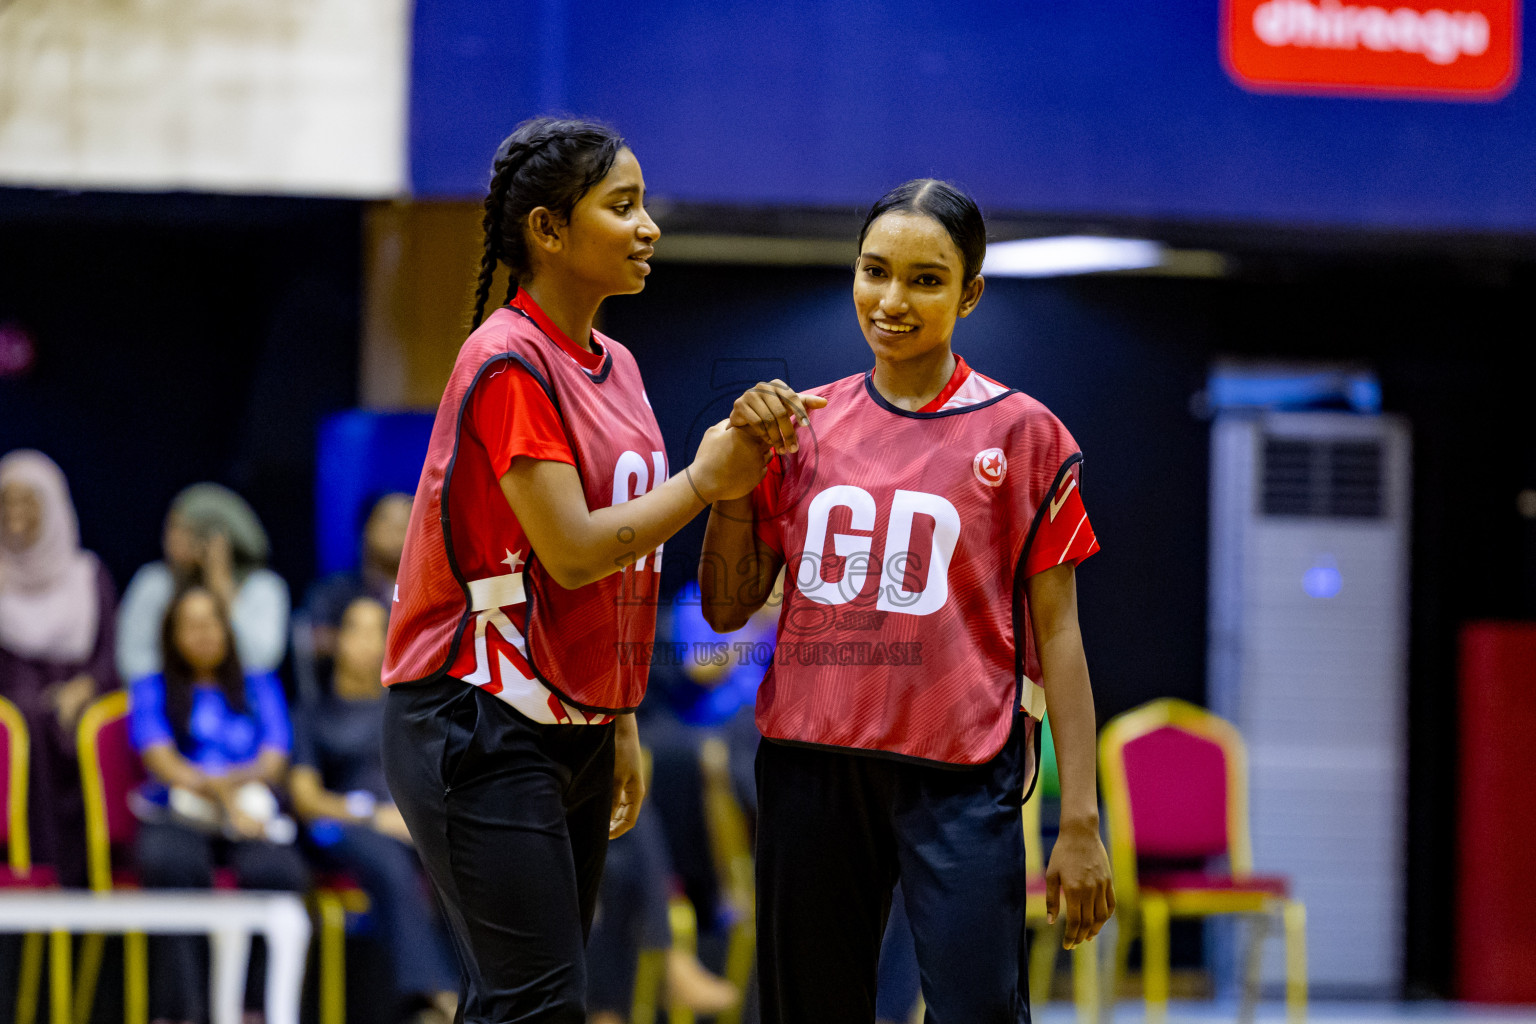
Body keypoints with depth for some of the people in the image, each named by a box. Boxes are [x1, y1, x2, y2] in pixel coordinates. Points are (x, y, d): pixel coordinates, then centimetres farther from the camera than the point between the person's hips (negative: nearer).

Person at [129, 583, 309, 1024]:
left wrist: (231, 782, -10)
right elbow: (163, 763, 5)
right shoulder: (152, 690, 21)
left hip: (249, 820, 1)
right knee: (172, 864, -40)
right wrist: (222, 796, -11)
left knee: (278, 871, -37)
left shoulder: (260, 687, 25)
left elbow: (273, 764, 12)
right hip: (175, 819, -1)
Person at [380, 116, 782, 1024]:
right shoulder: (510, 364, -14)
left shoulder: (615, 366, 13)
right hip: (481, 733, -9)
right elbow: (571, 552, -20)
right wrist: (703, 481, -11)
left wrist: (620, 721, 18)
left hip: (573, 734, 9)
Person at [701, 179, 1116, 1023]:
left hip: (959, 773, -4)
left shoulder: (1022, 432, 0)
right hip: (809, 764, 4)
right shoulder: (805, 424, 9)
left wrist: (1080, 821, -5)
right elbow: (727, 607, 12)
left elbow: (1056, 634, 0)